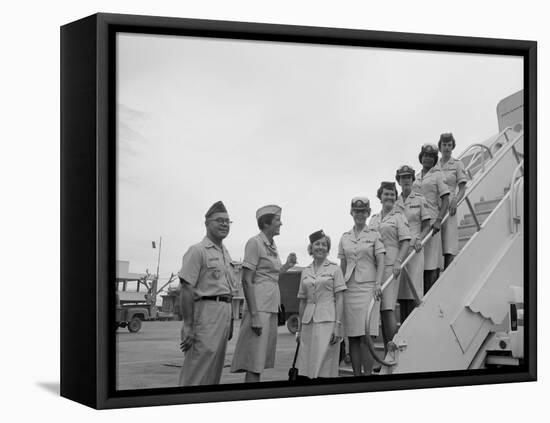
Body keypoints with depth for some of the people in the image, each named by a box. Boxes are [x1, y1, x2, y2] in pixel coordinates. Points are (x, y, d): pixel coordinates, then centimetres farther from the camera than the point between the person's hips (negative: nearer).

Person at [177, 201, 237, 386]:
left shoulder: (225, 254, 19)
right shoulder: (198, 251, -7)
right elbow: (186, 289, -13)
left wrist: (230, 322, 18)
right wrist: (188, 325, -19)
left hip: (224, 313, 9)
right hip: (206, 310, -9)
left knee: (215, 370, 12)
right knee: (197, 374, -10)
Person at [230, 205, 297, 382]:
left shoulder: (272, 246, 17)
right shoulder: (255, 243, -8)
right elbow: (247, 281, -14)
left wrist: (287, 266, 13)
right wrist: (254, 315, -20)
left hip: (271, 309, 9)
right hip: (259, 308, -9)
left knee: (261, 361, 9)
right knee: (254, 363, -11)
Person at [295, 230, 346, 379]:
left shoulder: (334, 269, 2)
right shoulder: (305, 272, 14)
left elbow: (339, 299, -2)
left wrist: (338, 326, -11)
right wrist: (300, 329, 14)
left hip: (327, 321, -4)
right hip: (308, 322, 4)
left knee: (324, 368, -7)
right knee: (307, 367, 1)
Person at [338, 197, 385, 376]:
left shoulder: (374, 235, 4)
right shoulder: (345, 238, 14)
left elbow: (381, 262, -1)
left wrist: (377, 284, -14)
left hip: (367, 287, -4)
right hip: (349, 289, 4)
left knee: (366, 336, -10)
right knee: (352, 337, 3)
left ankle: (368, 373, -8)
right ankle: (356, 373, 9)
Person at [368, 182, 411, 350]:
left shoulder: (399, 217, 3)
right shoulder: (373, 219, 19)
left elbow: (406, 242, -5)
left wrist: (398, 261, -17)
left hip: (390, 265, -5)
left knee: (388, 308, -13)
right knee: (381, 310, 4)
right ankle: (386, 349, 9)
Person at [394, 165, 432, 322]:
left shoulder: (420, 200, 5)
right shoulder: (395, 202, 13)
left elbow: (427, 226, 4)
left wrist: (419, 239, -14)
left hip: (414, 248, -3)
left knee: (413, 287, -10)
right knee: (401, 290, 1)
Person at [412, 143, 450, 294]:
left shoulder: (437, 174, 1)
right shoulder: (416, 177, 17)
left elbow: (445, 200, -6)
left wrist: (439, 220, -18)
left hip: (431, 223, -5)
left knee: (431, 264, -7)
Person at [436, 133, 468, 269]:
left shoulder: (457, 164, 6)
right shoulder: (434, 165, 14)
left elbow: (462, 188, 3)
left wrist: (455, 201, -15)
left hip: (449, 207, -3)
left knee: (449, 250, -10)